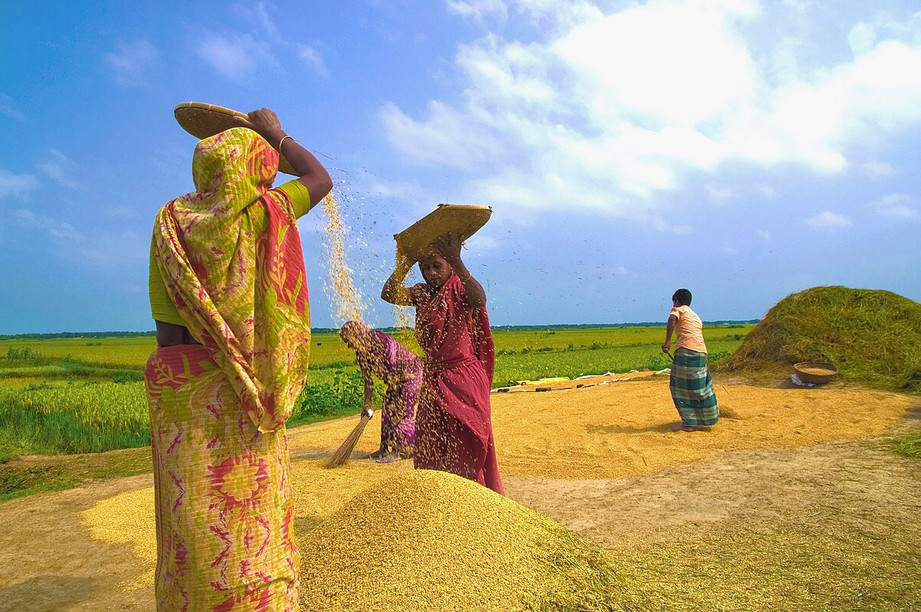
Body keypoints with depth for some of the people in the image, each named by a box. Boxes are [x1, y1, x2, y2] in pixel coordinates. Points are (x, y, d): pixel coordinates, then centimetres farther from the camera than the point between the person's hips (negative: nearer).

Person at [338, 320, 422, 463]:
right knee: (387, 410, 9)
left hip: (411, 373, -8)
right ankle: (385, 448, 19)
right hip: (397, 378, 9)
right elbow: (368, 378, 3)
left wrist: (395, 399, -17)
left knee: (401, 412, -7)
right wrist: (367, 404, 3)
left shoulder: (383, 342, -30)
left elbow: (395, 373, -25)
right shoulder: (362, 350, -4)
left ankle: (399, 451, 1)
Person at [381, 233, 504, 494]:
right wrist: (404, 265, -20)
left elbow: (480, 299, -31)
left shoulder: (461, 290, -6)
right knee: (431, 448, 9)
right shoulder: (422, 293, 8)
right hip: (432, 380, 5)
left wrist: (457, 261, -38)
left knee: (467, 445, 0)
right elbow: (389, 294, -8)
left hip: (464, 378, -5)